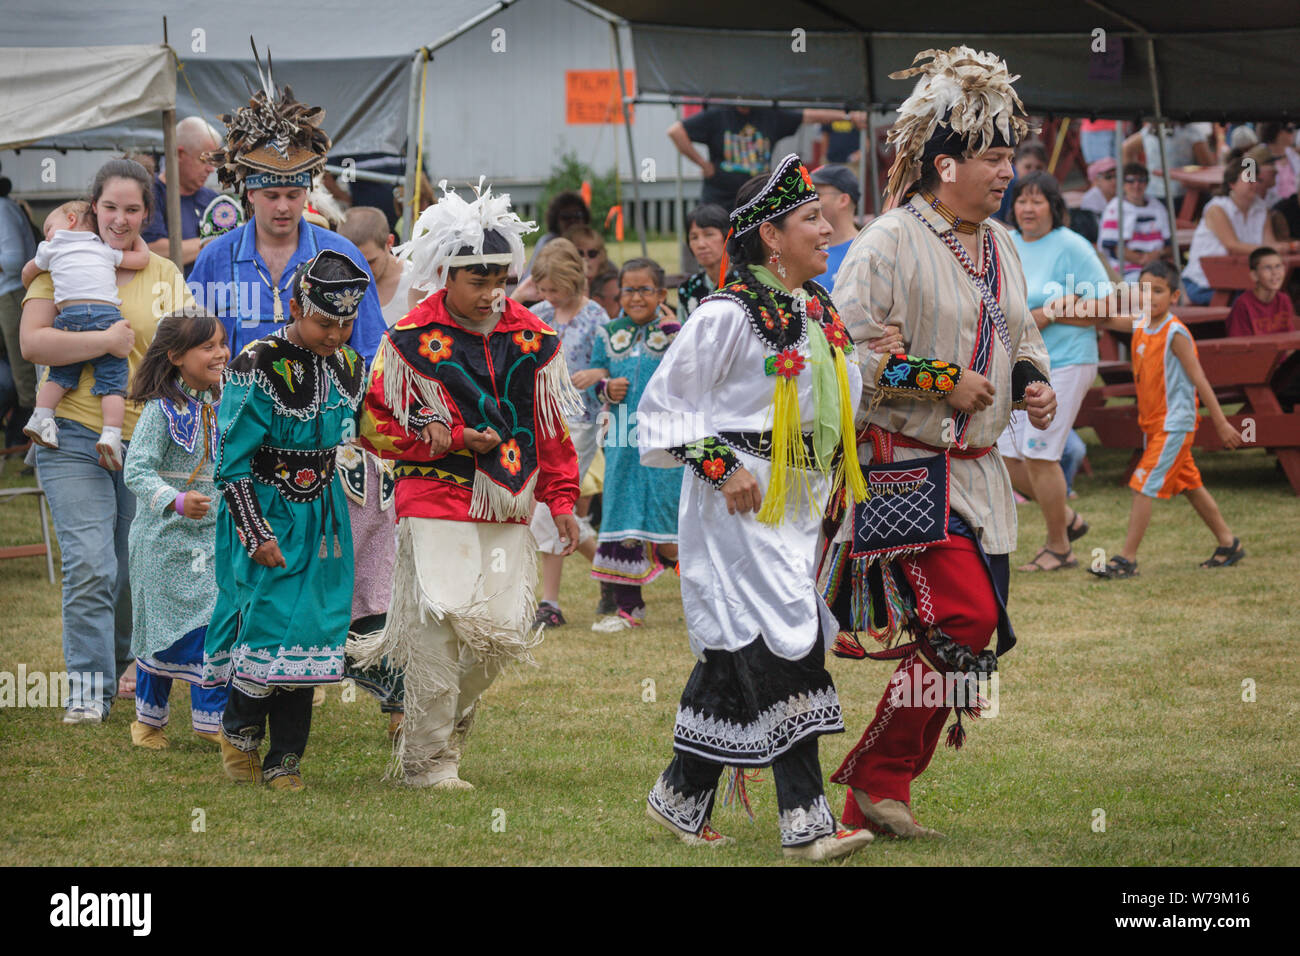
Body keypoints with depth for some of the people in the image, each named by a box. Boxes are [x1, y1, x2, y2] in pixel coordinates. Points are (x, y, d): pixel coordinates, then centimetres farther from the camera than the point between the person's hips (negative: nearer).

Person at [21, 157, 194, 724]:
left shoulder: (165, 276, 12)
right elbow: (33, 342, -11)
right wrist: (106, 341, -16)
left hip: (148, 443, 4)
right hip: (76, 440, -3)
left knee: (137, 570, 10)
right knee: (90, 566, -14)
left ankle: (117, 665, 33)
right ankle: (87, 689, -10)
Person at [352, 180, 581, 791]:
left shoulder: (532, 340, 9)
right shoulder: (411, 342, -4)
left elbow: (552, 427, 17)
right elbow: (375, 427, -2)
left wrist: (561, 500, 12)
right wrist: (452, 438, -11)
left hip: (508, 511, 4)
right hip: (435, 508, -4)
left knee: (502, 634, 1)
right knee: (439, 628, -11)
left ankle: (448, 726, 25)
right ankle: (427, 759, 0)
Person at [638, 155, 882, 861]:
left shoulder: (818, 311, 13)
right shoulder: (730, 315, -12)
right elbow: (664, 405, -9)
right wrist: (721, 467, -17)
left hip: (796, 507, 8)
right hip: (740, 506, -8)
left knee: (738, 656, 9)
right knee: (783, 645, -12)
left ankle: (682, 799, 19)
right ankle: (805, 821, -11)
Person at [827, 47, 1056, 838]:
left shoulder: (1000, 247, 13)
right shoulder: (889, 244, -11)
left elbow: (1022, 337, 28)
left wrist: (1034, 385, 6)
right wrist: (939, 382, -17)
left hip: (977, 470, 8)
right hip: (905, 467, -8)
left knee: (972, 627, 3)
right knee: (965, 617, -18)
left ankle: (874, 798, 12)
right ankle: (879, 777, -3)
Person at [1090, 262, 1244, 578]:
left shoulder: (1175, 334, -16)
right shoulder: (1140, 328, 6)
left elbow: (1199, 380, -16)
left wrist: (1221, 423, -15)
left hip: (1174, 424, -9)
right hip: (1152, 422, 9)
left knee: (1143, 486, -12)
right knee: (1189, 484, 17)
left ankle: (1127, 559, -10)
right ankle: (1228, 543, 29)